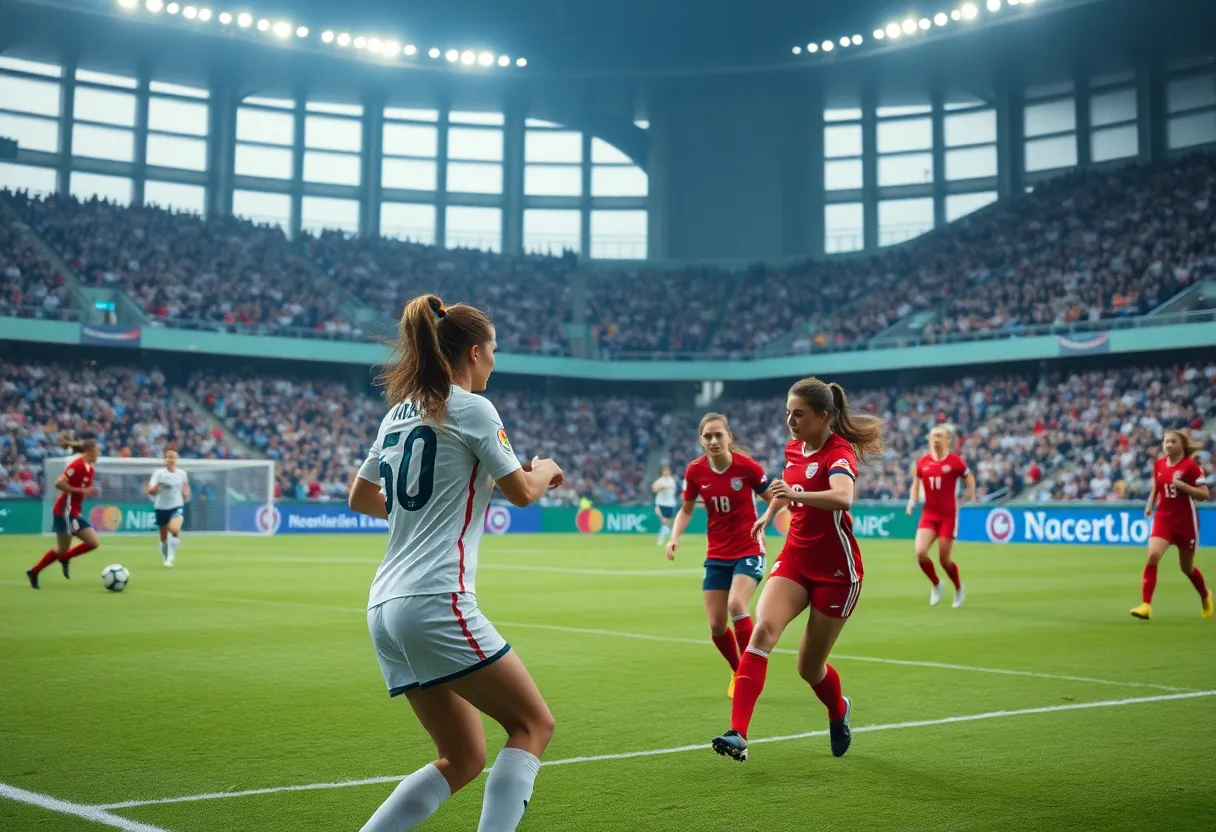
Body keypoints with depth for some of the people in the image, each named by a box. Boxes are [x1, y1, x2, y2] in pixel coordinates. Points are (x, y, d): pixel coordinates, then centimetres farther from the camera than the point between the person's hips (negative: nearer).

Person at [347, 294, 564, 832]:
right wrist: (545, 469, 21)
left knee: (462, 759, 13)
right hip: (435, 601, -8)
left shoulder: (399, 411, 17)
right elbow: (522, 491, 0)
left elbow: (361, 498, 26)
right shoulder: (470, 407, -5)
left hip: (385, 606, 8)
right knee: (533, 724, 2)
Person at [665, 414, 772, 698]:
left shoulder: (747, 466, -14)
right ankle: (738, 674, 27)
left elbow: (773, 500, -1)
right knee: (716, 625, 1)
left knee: (736, 605, -26)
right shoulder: (695, 471, -5)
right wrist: (675, 536, -6)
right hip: (716, 555, 4)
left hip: (749, 551, -4)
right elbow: (686, 509, 11)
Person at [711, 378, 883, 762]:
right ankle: (738, 734, -29)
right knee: (763, 629, -22)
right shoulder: (794, 448, 3)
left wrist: (797, 495, -55)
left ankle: (839, 711, 42)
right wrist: (770, 512, 32)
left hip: (836, 570, -5)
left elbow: (843, 498, -42)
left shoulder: (839, 453, -18)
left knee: (809, 667, 5)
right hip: (795, 560, 5)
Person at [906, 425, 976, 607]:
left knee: (944, 559, -2)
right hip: (928, 514, 3)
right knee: (920, 552, -14)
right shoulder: (922, 462, 4)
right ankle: (936, 585, 14)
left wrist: (969, 495, -9)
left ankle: (958, 587, 29)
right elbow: (916, 484, 16)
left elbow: (970, 480, 6)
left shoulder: (956, 461, -7)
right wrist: (912, 501, 2)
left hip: (948, 515, -3)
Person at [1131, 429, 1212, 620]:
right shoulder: (1158, 464, 3)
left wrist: (1181, 485, -25)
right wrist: (1149, 505, 4)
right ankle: (1146, 605, -21)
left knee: (1186, 567, 12)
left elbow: (1205, 494, -13)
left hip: (1185, 520, -3)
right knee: (1152, 556, -20)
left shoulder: (1190, 465, -11)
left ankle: (1205, 596, 43)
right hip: (1163, 518, 3)